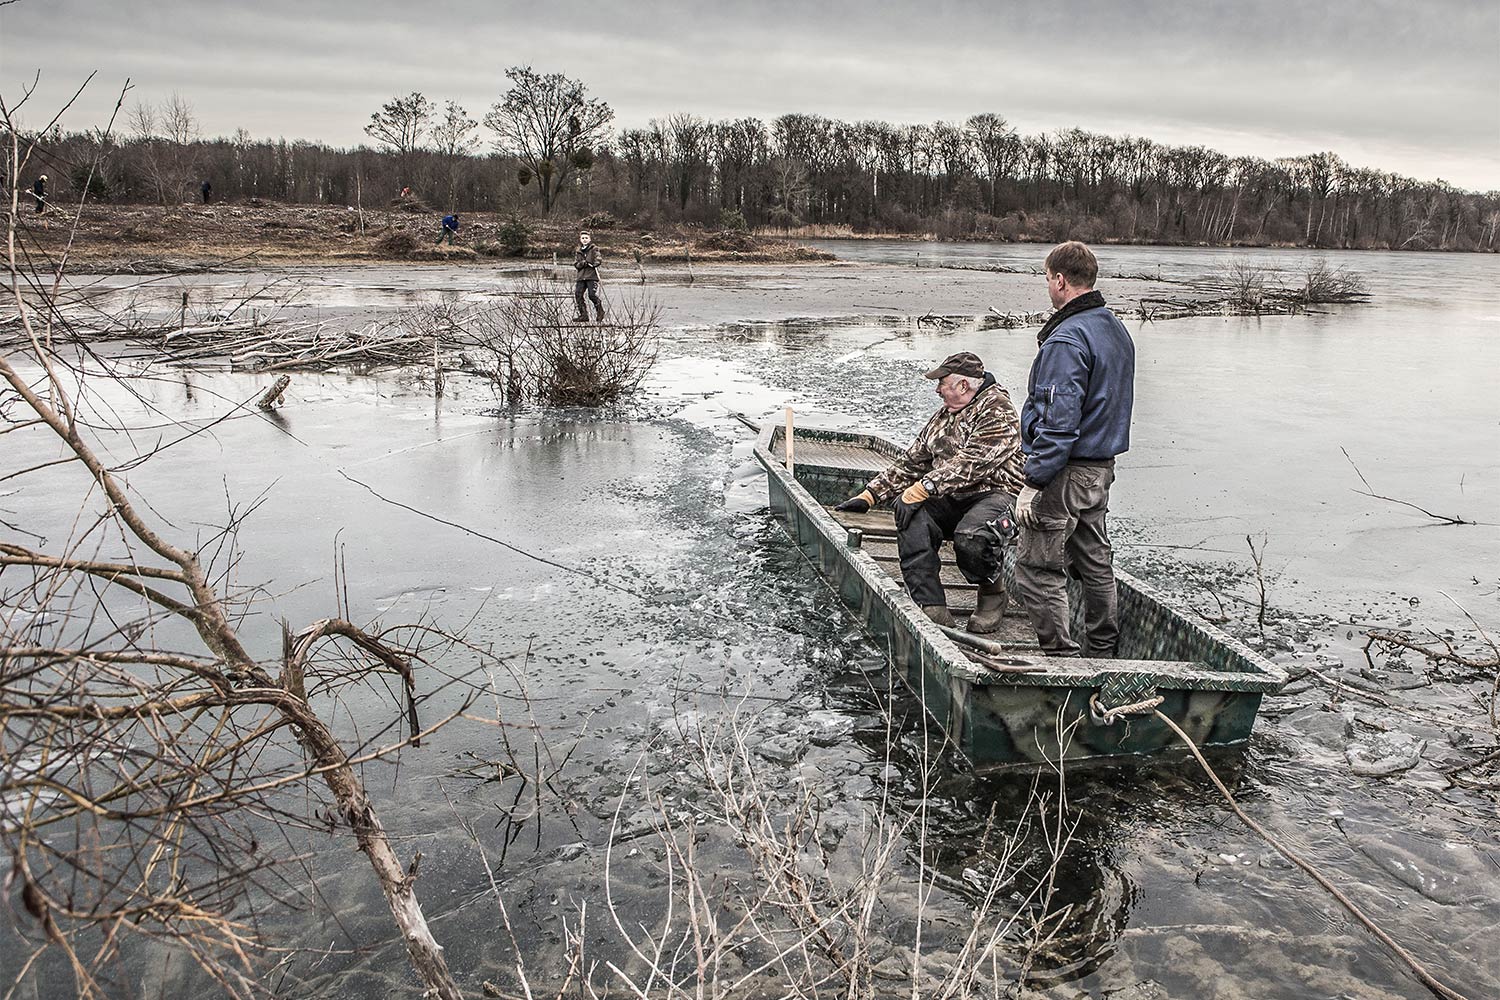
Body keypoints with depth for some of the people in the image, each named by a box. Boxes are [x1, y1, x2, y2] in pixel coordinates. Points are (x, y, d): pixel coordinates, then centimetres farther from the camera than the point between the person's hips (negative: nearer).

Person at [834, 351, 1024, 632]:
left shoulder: (997, 411, -7)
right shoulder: (944, 416, 21)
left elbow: (971, 462, -21)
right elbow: (912, 461, 22)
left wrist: (921, 489, -28)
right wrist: (869, 495, 13)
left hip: (995, 495, -7)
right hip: (952, 501, 7)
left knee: (971, 537, -37)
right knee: (911, 514, -23)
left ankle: (993, 591, -3)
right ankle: (932, 606, -26)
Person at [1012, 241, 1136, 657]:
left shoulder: (1067, 339, -20)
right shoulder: (1117, 330, 11)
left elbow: (1058, 422, -24)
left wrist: (1033, 483, -20)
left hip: (1066, 472, -10)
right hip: (1102, 467, 10)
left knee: (1036, 569, -2)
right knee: (1095, 564, 18)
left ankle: (1062, 657, 1)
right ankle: (1102, 651, 28)